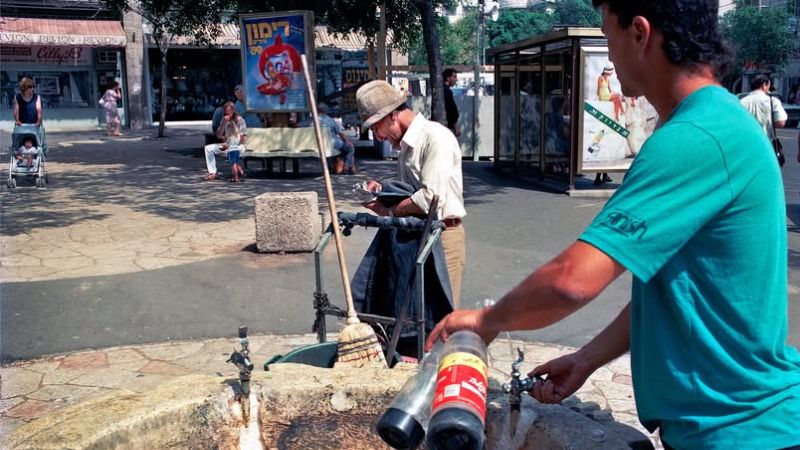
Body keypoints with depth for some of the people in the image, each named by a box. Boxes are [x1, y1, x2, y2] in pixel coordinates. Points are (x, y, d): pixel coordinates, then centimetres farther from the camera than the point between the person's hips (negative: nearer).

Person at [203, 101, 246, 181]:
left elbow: (241, 139, -12)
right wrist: (224, 123, -11)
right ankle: (212, 173, -15)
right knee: (208, 148, -7)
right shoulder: (224, 120, 9)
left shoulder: (240, 120, -8)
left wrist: (229, 145, -17)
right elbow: (219, 136, 0)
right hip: (226, 144, 7)